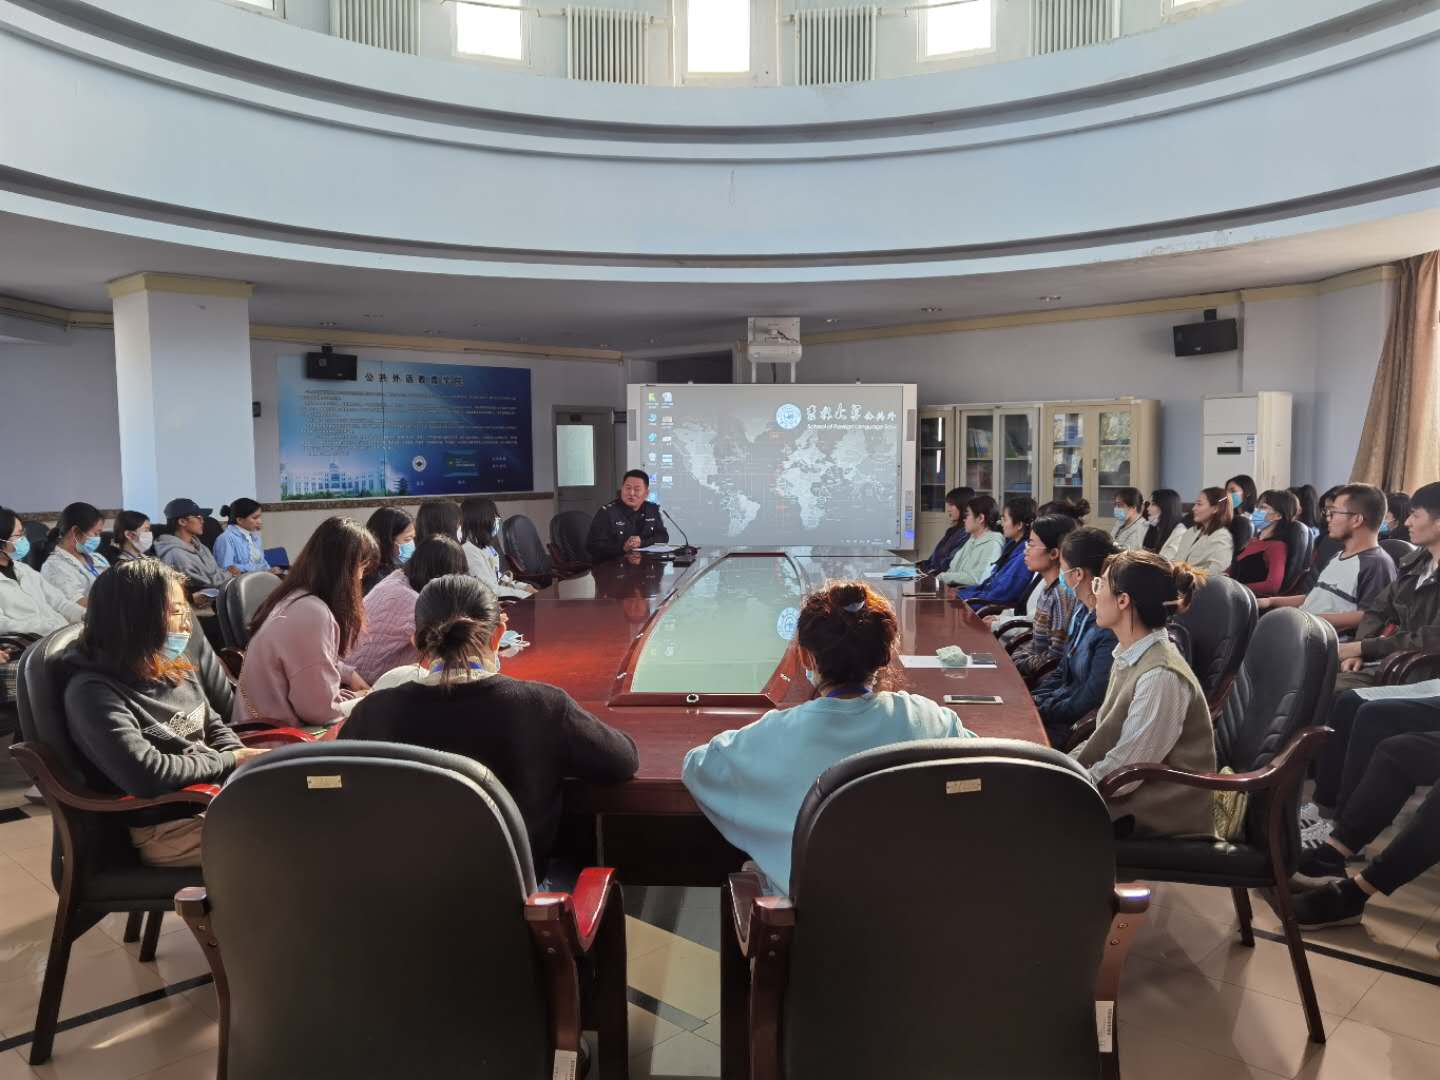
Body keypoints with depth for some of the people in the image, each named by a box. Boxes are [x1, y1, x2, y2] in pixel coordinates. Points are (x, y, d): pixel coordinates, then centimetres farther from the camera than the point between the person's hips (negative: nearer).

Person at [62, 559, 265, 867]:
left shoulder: (178, 671, 10)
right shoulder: (93, 692, -13)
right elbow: (146, 776, -23)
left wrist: (249, 761, -3)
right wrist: (233, 762, -13)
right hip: (166, 827, -8)